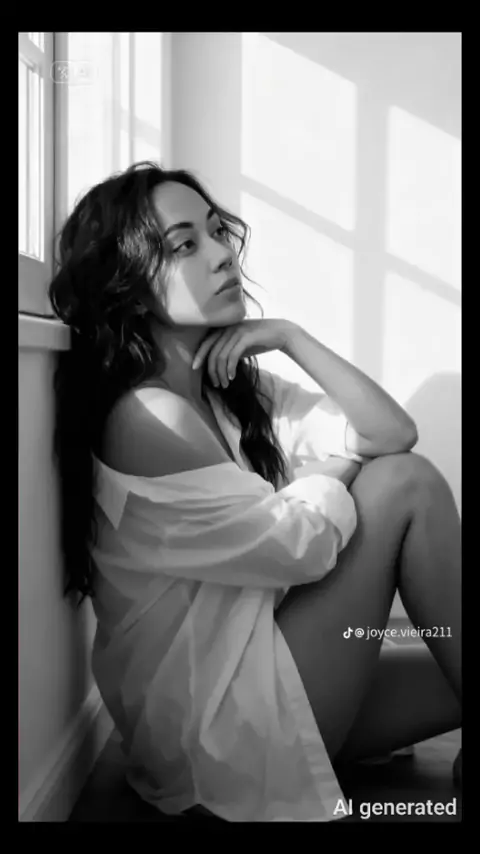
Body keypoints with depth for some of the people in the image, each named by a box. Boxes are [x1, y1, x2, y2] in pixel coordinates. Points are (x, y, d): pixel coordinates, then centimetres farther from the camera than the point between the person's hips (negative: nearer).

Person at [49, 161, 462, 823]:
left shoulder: (235, 389, 6)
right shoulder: (144, 418, -20)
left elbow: (395, 433, -2)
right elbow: (300, 543, -19)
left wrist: (292, 339, -11)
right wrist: (342, 469, 0)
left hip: (261, 673, 9)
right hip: (220, 738, -8)